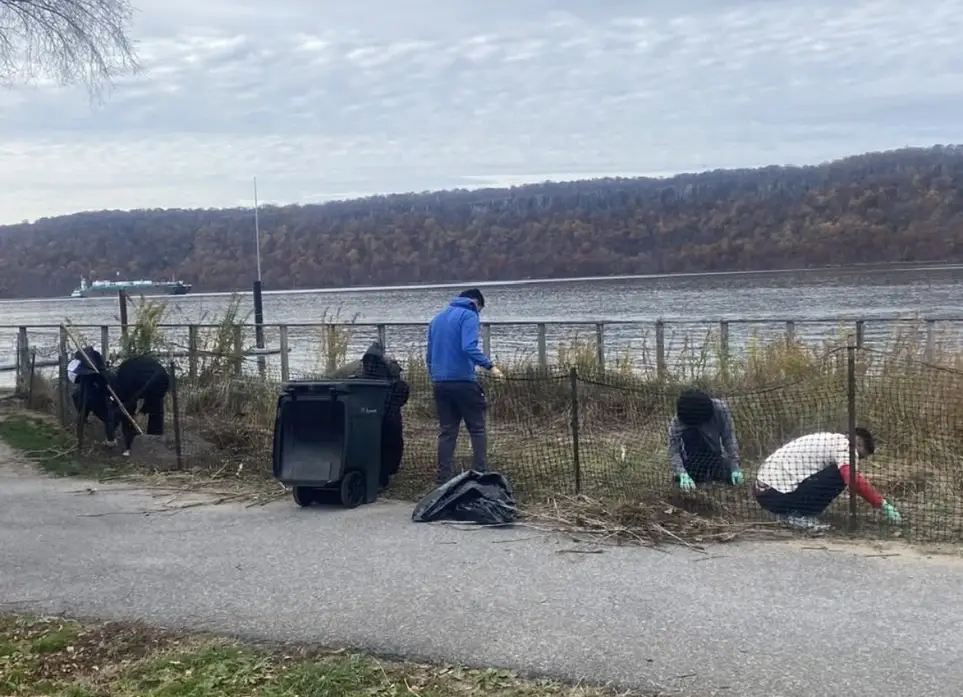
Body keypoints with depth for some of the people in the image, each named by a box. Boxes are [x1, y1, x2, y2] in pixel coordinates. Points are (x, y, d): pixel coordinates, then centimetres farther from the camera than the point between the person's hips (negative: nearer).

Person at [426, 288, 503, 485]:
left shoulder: (437, 318, 19)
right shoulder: (469, 316, -4)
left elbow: (429, 353, 21)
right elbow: (469, 347, -19)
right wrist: (489, 365, -16)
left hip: (439, 382, 6)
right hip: (463, 381, -6)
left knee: (447, 432, 9)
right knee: (477, 429, 3)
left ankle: (444, 477, 5)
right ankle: (480, 474, -4)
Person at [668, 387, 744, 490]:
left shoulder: (720, 408, -26)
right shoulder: (677, 422, -29)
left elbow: (729, 438, -22)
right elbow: (673, 451, -31)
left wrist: (735, 468, -27)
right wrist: (683, 475, -45)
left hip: (716, 455, 0)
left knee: (736, 479, -14)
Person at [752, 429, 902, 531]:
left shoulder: (829, 440, 22)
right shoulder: (844, 444, -7)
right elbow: (854, 480, -22)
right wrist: (882, 504, -15)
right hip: (777, 493, -10)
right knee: (839, 475, -12)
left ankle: (789, 513, 12)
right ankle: (801, 516, -7)